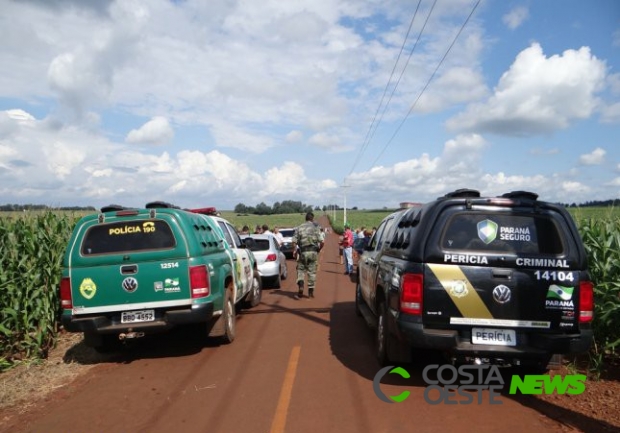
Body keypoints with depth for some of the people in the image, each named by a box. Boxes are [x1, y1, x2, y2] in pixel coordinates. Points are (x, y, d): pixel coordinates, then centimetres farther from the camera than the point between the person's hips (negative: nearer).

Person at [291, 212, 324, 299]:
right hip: (313, 252, 0)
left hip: (303, 252, 0)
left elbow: (294, 242, -2)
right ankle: (311, 291, 14)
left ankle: (300, 288, -9)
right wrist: (318, 249, 11)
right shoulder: (315, 227, 1)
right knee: (312, 271, 9)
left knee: (301, 270, 9)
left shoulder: (299, 228, 6)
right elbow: (321, 242, -6)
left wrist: (295, 251, 11)